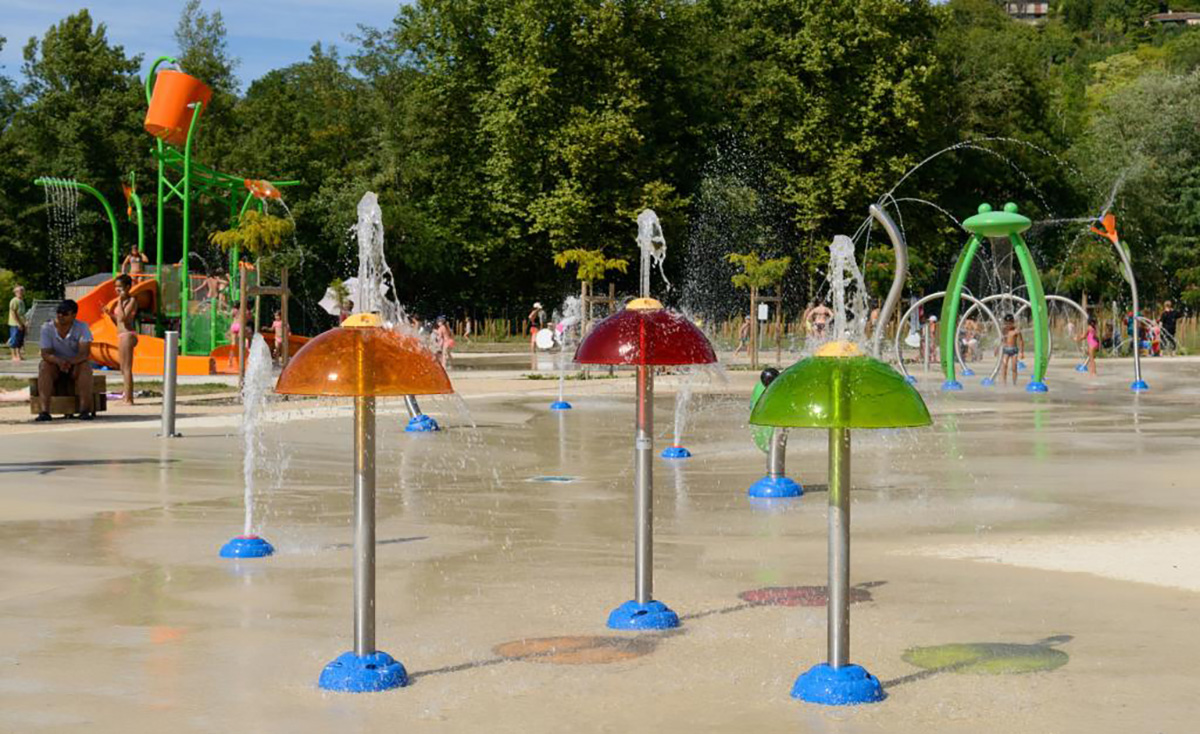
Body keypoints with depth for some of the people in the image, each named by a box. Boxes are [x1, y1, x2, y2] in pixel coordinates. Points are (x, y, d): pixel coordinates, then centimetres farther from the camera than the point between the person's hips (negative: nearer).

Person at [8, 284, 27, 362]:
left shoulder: (22, 301, 16)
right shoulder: (14, 301, -11)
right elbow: (13, 313, -16)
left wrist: (25, 322, 13)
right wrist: (18, 323, -19)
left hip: (21, 324, 9)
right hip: (15, 324, -9)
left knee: (20, 341, 11)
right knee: (14, 341, -5)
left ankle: (19, 355, 17)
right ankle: (14, 356, -2)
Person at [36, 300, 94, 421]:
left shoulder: (82, 327, -12)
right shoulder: (47, 328, -9)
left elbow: (84, 353, -23)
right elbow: (45, 354, -16)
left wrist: (70, 362, -44)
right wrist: (59, 361, -39)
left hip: (75, 366, -1)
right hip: (56, 367, 1)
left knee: (85, 366, -33)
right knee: (44, 366, -30)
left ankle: (84, 410, -35)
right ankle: (44, 411, -39)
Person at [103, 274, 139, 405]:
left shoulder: (132, 300, -10)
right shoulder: (121, 301, 17)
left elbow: (123, 317, -22)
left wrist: (120, 301, -17)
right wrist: (109, 313, 7)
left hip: (127, 335, -10)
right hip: (122, 335, 10)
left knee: (127, 368, -10)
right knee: (123, 368, 14)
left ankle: (128, 398, -9)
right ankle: (127, 396, 19)